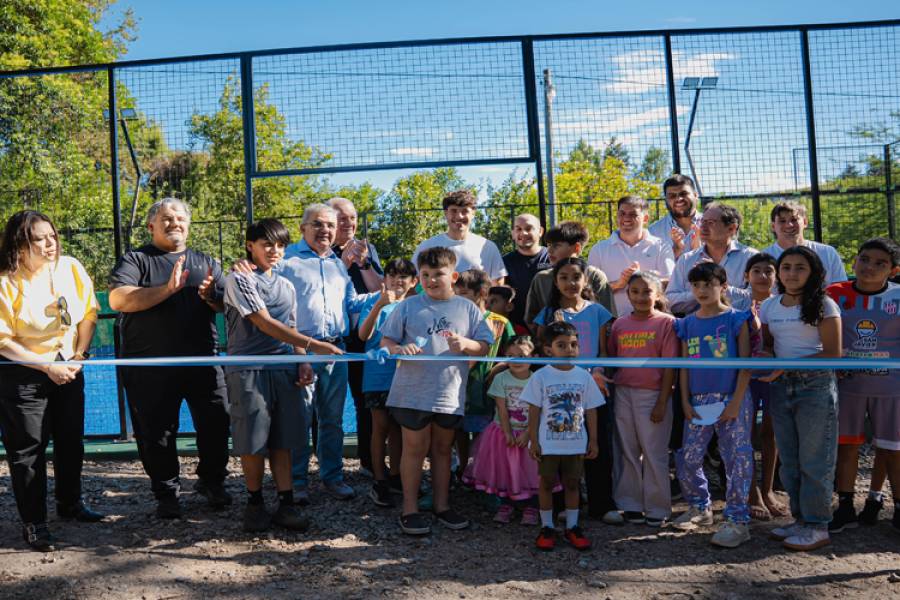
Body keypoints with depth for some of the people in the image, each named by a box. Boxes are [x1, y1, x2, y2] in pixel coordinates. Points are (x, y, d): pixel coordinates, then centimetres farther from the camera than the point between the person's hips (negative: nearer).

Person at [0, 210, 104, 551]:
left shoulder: (70, 268, -6)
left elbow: (88, 313, 4)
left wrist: (79, 355, -3)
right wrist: (47, 367, -17)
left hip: (67, 368, 5)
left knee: (71, 440, 14)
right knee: (27, 448, 1)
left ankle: (70, 503, 34)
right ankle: (33, 522, 13)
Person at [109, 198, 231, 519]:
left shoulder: (205, 262, 16)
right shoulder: (135, 260, 4)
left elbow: (228, 304, 11)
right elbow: (117, 299, -13)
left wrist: (211, 296, -12)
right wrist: (168, 289, -21)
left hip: (203, 360, 3)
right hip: (150, 367, -2)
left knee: (216, 422, 5)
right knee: (156, 431, 5)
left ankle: (211, 480, 26)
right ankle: (166, 493, 22)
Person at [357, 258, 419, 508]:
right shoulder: (375, 301, -5)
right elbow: (364, 335, -17)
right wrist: (379, 305, -27)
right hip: (379, 373, -4)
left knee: (398, 426, 13)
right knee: (381, 426, 0)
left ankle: (395, 476, 25)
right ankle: (379, 481, 9)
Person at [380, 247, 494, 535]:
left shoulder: (467, 308, 4)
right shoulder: (409, 306, 1)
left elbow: (485, 346, 4)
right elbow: (385, 340, 3)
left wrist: (466, 344, -16)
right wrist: (399, 349, -18)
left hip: (451, 394, 2)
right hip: (413, 392, -2)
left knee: (443, 449, 16)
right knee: (415, 449, 5)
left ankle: (442, 506, 28)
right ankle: (410, 509, 17)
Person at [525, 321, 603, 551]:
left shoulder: (584, 376, 1)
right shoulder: (540, 377, -7)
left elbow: (591, 411, 5)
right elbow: (534, 412, -5)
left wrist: (593, 440, 4)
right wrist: (533, 441, -7)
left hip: (576, 444, 2)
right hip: (548, 444, -2)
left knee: (572, 483, 11)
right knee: (547, 483, 7)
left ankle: (572, 527, 24)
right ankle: (546, 528, 20)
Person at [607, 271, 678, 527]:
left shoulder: (666, 322, -3)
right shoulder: (620, 324, 9)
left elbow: (670, 366, -6)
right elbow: (612, 359, 13)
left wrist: (662, 402, -10)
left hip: (652, 394, -4)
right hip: (623, 394, 4)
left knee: (654, 453, 3)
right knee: (627, 452, 10)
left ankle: (657, 508, 14)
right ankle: (630, 504, 20)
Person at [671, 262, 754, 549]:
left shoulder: (736, 319, -2)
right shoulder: (687, 324, 10)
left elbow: (746, 364, -5)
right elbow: (685, 366, 11)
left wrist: (735, 402, -11)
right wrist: (686, 402, 3)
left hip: (731, 399, -4)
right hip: (698, 401, 4)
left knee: (737, 460, -2)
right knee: (687, 459, 7)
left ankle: (737, 520, 6)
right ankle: (700, 507, 28)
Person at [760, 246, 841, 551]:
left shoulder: (824, 305, -7)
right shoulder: (769, 306, 8)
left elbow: (833, 354, -12)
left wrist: (786, 365, -18)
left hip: (815, 386, -5)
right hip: (781, 387, 5)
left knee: (814, 460, -1)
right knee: (789, 460, 11)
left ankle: (817, 527, 9)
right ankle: (800, 519, 23)